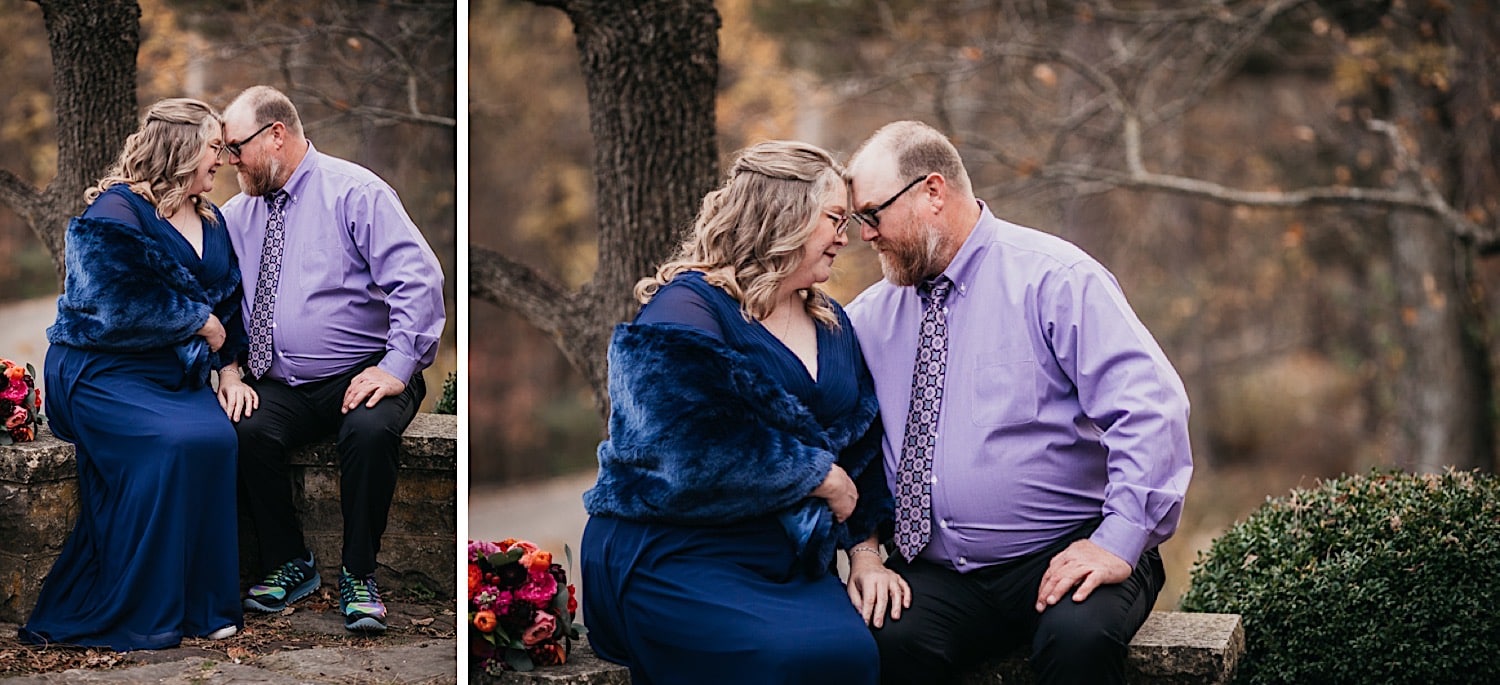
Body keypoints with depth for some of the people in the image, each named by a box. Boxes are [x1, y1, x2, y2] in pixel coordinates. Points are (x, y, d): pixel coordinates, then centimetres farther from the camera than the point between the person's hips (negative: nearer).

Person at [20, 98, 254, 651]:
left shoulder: (210, 220, 18)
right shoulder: (117, 211, -9)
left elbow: (228, 300, 23)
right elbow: (120, 305, -19)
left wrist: (229, 370, 9)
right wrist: (201, 322, -9)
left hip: (178, 375, 7)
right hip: (104, 372, -7)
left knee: (217, 437, -26)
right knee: (172, 442, -33)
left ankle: (201, 607, -20)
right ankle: (136, 615, -24)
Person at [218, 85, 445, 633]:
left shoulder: (353, 191, -4)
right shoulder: (237, 214, 13)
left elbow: (419, 279, -13)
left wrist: (396, 367, -21)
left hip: (360, 376, -4)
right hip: (280, 386, 4)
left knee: (369, 433, -35)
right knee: (246, 433, -27)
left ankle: (358, 576, -14)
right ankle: (290, 565, -5)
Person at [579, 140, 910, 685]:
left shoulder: (830, 325, 19)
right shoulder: (687, 308, -7)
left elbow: (862, 447, 24)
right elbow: (700, 455, -20)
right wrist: (823, 477, -9)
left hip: (791, 559, 7)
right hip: (672, 553, -7)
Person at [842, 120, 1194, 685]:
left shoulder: (1053, 278, -4)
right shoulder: (869, 316, 13)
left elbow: (1152, 406, -13)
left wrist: (1119, 543, -21)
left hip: (1065, 555, -3)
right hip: (934, 570, 3)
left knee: (1078, 638, -35)